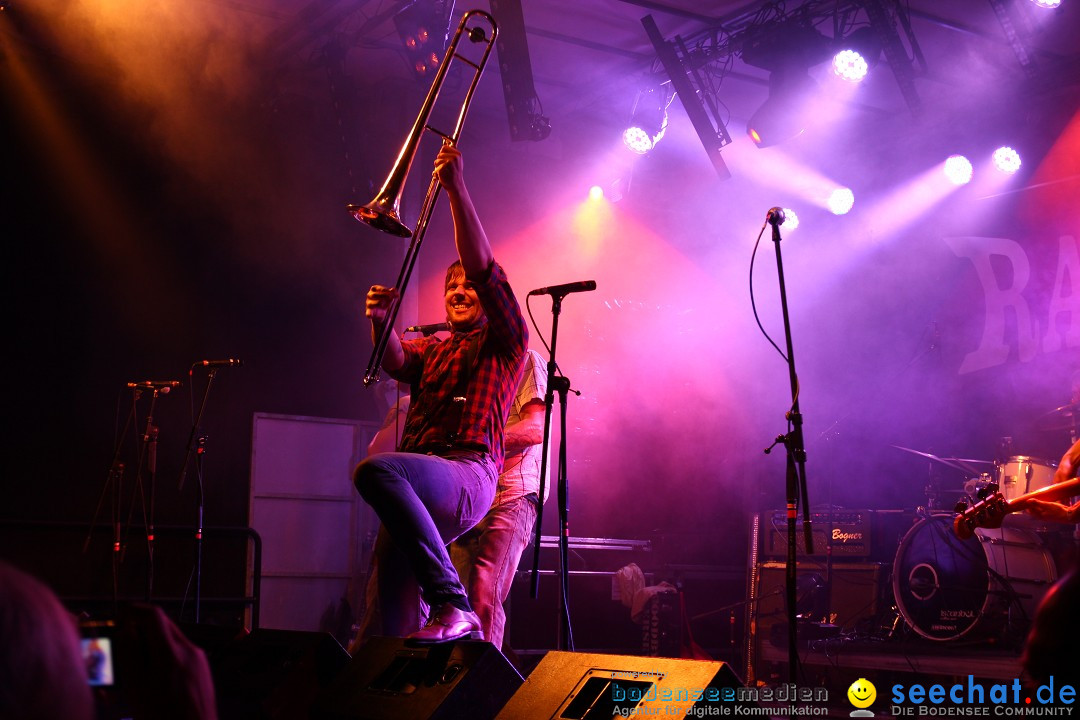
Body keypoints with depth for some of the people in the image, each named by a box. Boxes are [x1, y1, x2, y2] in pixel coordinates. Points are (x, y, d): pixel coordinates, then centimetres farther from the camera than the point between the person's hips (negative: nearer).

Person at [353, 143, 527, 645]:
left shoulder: (504, 342, 13)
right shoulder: (433, 350, 30)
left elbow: (483, 268, -1)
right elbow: (396, 362, 7)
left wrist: (456, 189, -6)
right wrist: (381, 321, -14)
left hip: (467, 475, -6)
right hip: (424, 488, 7)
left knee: (376, 470, -34)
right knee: (391, 595, -6)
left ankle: (450, 604, -35)